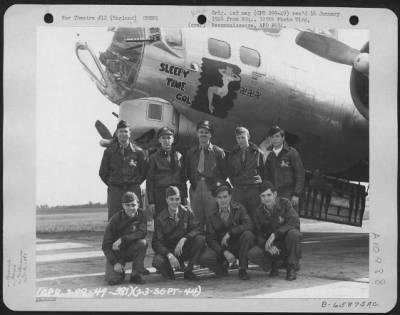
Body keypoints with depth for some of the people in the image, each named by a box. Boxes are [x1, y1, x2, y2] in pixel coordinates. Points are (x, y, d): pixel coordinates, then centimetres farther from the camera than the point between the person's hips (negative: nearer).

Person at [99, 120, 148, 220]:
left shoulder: (138, 151, 2)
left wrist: (136, 183, 10)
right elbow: (103, 172, 13)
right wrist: (111, 184, 11)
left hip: (133, 189, 0)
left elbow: (144, 170, 11)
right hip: (115, 189, 0)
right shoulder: (109, 151, 4)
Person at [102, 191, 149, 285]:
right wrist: (115, 263, -24)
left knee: (142, 242, -30)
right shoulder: (115, 219, -16)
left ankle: (135, 274, -15)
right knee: (113, 280, -24)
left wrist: (122, 240, -32)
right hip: (116, 253, -2)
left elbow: (142, 232, -25)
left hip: (132, 250, 2)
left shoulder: (140, 214, -9)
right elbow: (106, 245, -14)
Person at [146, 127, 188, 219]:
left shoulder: (179, 156, 10)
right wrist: (151, 201, -5)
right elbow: (149, 181, 1)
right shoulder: (154, 158, 2)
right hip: (160, 196, -2)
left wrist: (185, 197, 7)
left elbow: (183, 178, 13)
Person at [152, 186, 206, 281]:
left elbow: (197, 229, -12)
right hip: (167, 250, -2)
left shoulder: (186, 212, -3)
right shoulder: (161, 218, -9)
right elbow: (157, 242, -14)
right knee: (157, 261, -35)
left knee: (201, 239, -25)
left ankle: (188, 271, -9)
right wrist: (169, 255, -31)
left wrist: (184, 239, -31)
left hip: (184, 249, 2)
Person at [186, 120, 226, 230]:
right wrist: (193, 182, 8)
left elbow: (224, 172, 4)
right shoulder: (191, 152, 12)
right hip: (195, 189, 3)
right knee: (197, 220, 4)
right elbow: (188, 171, 18)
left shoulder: (218, 152, 2)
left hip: (212, 189, -3)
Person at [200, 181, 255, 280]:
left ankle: (242, 269, -14)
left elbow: (248, 225, -19)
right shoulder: (212, 216, -2)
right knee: (205, 258, -28)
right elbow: (211, 239, -7)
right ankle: (223, 265, 8)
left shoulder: (239, 208, -3)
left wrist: (229, 233, -26)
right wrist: (224, 252, -23)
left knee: (248, 234, -32)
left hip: (238, 246, 0)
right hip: (221, 248, 0)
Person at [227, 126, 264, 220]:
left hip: (254, 190, -2)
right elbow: (230, 172, 18)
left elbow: (262, 170, 9)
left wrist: (258, 182, 4)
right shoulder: (232, 154, 9)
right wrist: (235, 183, 11)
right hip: (238, 190, 2)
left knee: (255, 217, 0)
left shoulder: (257, 153, 3)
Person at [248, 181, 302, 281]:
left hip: (286, 243, -2)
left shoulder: (284, 203, -10)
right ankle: (274, 264, 6)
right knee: (252, 254, -26)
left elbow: (295, 222, -25)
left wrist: (274, 234, -33)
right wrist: (268, 247, -26)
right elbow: (259, 235, -4)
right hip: (271, 246, 2)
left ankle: (291, 268, -15)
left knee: (294, 233, -36)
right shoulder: (259, 211, 0)